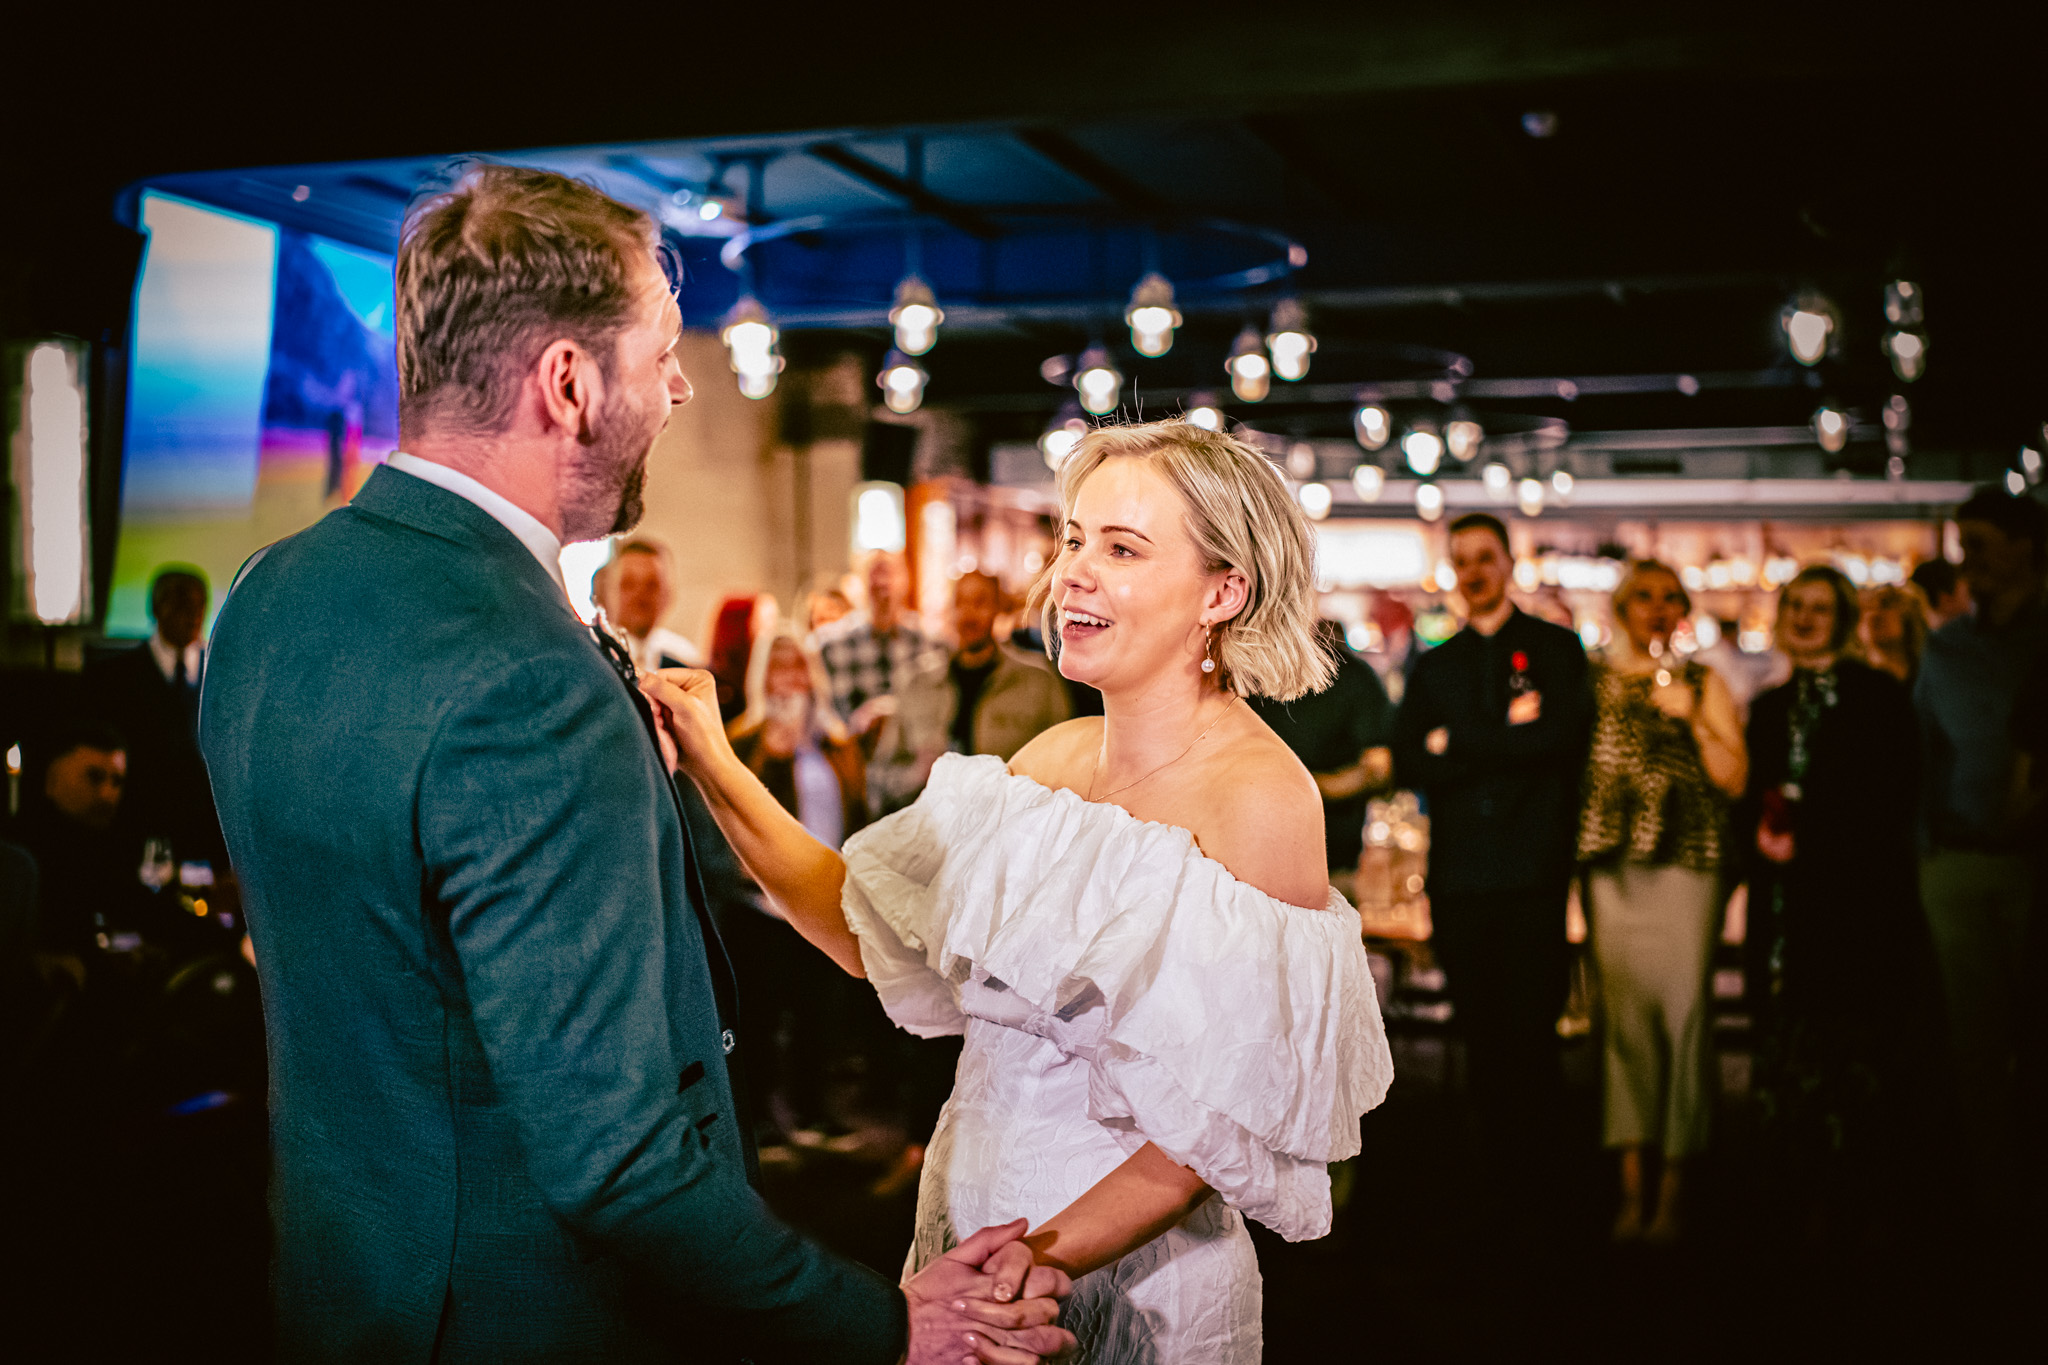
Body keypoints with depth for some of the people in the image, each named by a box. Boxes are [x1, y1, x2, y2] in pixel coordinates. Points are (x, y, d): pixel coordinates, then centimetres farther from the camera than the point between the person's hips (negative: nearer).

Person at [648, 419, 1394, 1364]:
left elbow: (1229, 1118, -19)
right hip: (964, 1211, 6)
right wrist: (715, 770, -2)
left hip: (1128, 1277, -6)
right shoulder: (1053, 757, 2)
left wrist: (1040, 1262, -23)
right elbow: (874, 932, 3)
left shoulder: (1257, 795, -18)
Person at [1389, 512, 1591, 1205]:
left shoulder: (1556, 647, 8)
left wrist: (1460, 744, -6)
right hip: (1459, 874, 3)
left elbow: (1564, 737, -9)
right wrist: (1507, 737, -7)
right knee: (1481, 1033, 5)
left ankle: (1534, 1186, 4)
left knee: (1532, 1030, -6)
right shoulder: (1434, 666, 18)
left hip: (1535, 869, -3)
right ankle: (1494, 1182, 13)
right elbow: (1409, 764, 4)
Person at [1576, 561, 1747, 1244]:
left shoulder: (1704, 684, 11)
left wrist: (1694, 720, -7)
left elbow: (1734, 779, 5)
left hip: (1686, 862, -1)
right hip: (1612, 862, 1)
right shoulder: (1593, 678, 12)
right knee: (1623, 1010, 0)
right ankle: (1631, 1188, 6)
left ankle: (1673, 1192, 0)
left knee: (1682, 1009, -6)